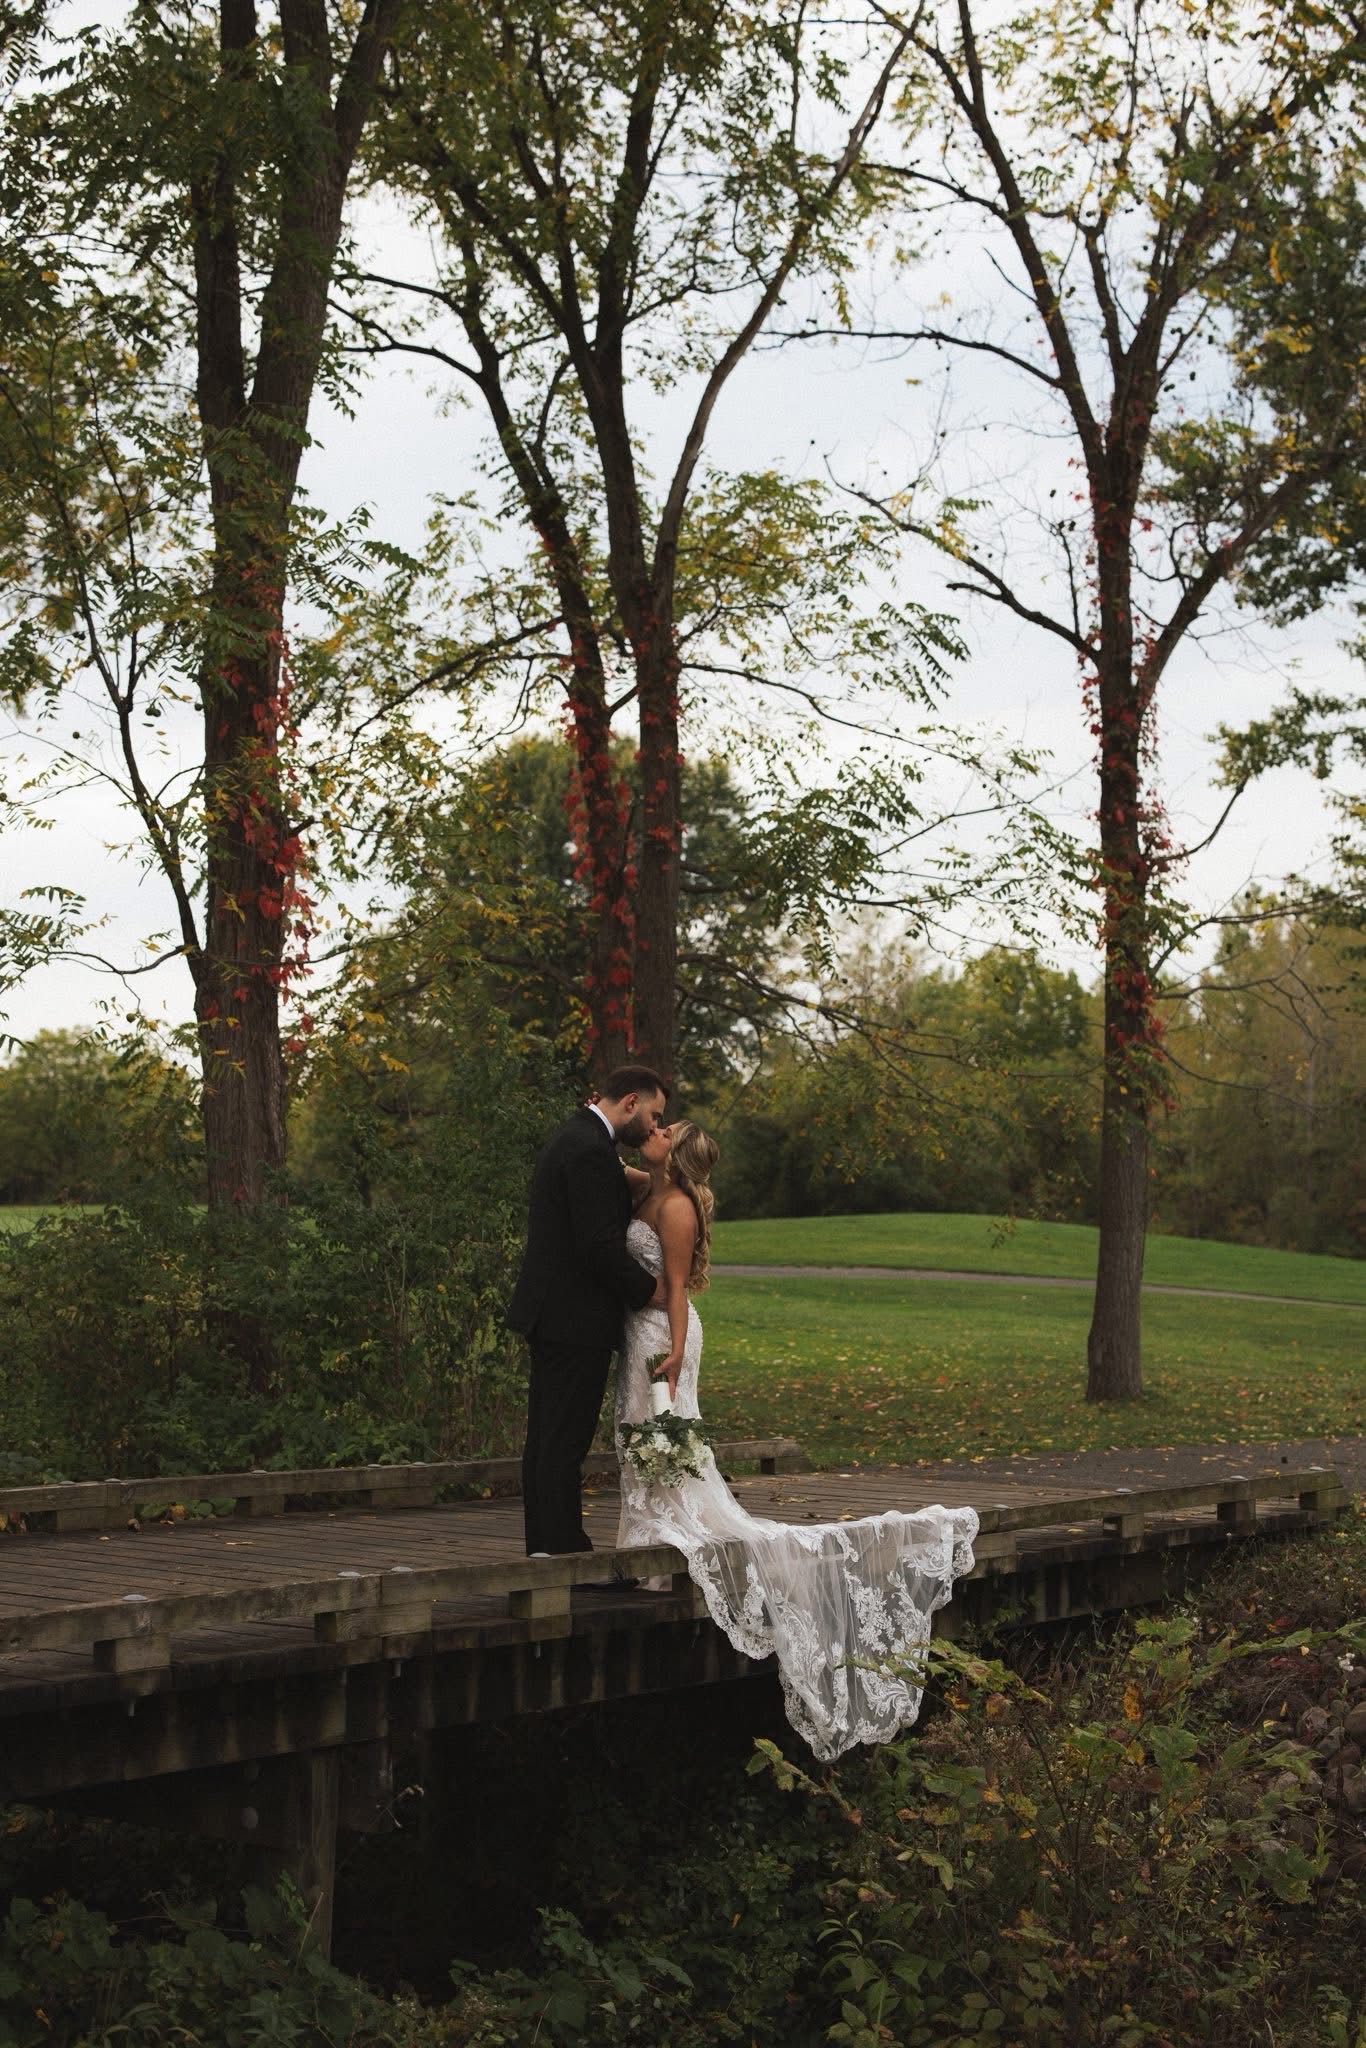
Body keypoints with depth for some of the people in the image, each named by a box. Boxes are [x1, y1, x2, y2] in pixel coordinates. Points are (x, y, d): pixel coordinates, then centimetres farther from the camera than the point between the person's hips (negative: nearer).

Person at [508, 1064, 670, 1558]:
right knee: (566, 1438, -6)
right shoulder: (591, 1149, -18)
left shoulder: (574, 1138, 16)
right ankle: (563, 1548, -3)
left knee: (547, 1437, 13)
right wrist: (647, 1289, -11)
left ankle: (545, 1545, 19)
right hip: (577, 1318, -11)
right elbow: (600, 1244, -22)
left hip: (553, 1314, 11)